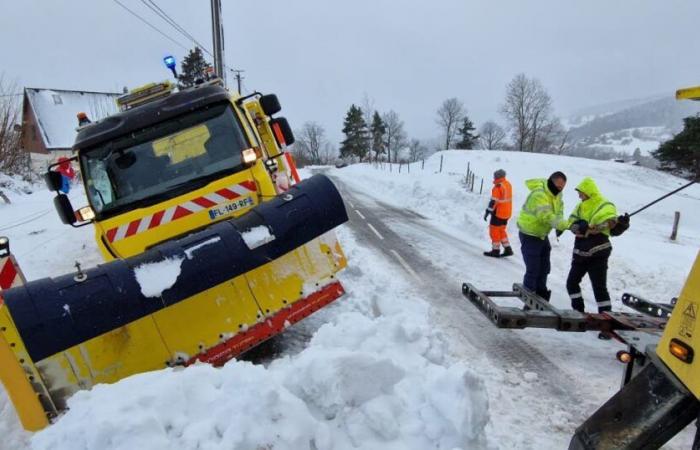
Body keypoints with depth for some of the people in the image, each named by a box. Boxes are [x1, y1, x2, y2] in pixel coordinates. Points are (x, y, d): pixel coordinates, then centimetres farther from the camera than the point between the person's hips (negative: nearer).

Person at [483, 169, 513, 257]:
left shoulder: (498, 187, -19)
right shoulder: (508, 184, 8)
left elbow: (494, 201, -21)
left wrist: (488, 212, -17)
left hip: (498, 213, -9)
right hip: (507, 213, 9)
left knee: (494, 231, 4)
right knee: (501, 230, 19)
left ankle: (495, 251, 9)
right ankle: (508, 249, 16)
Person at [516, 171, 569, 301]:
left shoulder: (556, 194, 1)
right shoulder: (539, 195, -29)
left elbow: (559, 211, 4)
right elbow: (547, 216, -39)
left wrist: (560, 227, -15)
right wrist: (566, 225, -47)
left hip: (542, 235, 9)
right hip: (529, 235, -9)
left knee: (544, 268, 17)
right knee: (533, 270, -7)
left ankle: (541, 297, 32)